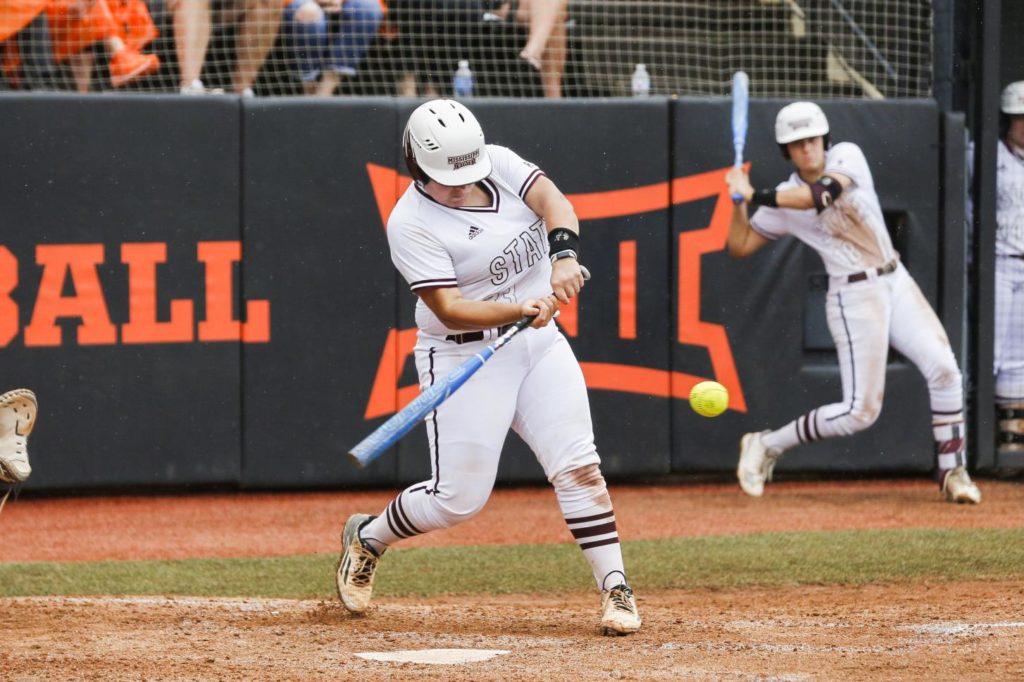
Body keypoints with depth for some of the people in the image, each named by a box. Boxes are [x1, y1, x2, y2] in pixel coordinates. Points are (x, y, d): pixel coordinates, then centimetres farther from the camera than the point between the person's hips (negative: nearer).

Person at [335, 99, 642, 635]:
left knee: (577, 466, -8)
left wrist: (563, 255, -33)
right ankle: (367, 538, 23)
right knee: (458, 496, -4)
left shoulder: (498, 162, 0)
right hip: (465, 357, -5)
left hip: (540, 343, 5)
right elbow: (449, 310, -22)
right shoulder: (411, 224, -16)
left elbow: (551, 200, -13)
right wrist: (521, 310, -36)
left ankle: (615, 589, -4)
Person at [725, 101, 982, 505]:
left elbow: (821, 194, -21)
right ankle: (767, 447, 6)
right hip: (855, 297, -3)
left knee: (944, 369, -12)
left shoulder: (847, 156, -2)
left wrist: (757, 197, -22)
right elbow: (739, 247, 5)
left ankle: (952, 472, 1)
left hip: (897, 283, 3)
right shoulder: (785, 201, -1)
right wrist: (741, 202, -10)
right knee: (860, 411, -9)